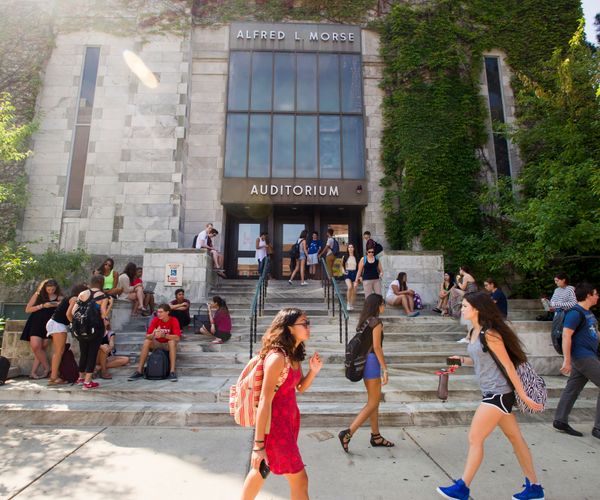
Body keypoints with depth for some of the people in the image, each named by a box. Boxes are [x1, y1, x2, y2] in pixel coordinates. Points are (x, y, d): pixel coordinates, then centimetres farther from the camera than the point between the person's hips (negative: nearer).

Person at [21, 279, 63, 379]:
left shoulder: (59, 298, 5)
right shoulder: (38, 295, 4)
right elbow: (27, 309, 1)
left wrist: (58, 305, -18)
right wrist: (42, 305, -10)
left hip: (49, 325, 1)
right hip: (36, 323, -1)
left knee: (42, 348, -2)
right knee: (36, 346, -14)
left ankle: (33, 372, 5)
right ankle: (47, 369, -1)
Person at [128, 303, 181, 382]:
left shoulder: (174, 321, -19)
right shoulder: (155, 320, -11)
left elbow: (177, 337, -30)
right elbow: (147, 336, -17)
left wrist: (164, 335, -44)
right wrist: (153, 335, -41)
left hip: (168, 344, -3)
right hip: (157, 343, 3)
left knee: (172, 342, -34)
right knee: (146, 341, -24)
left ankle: (173, 371, -34)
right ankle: (139, 371, -18)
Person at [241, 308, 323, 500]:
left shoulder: (293, 355, 2)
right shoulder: (277, 357, -25)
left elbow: (300, 387, 12)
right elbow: (264, 401, -23)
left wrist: (313, 370, -8)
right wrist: (258, 444, -20)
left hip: (289, 420, 8)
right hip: (275, 424, -8)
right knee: (299, 479, 5)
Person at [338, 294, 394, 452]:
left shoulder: (364, 321, 10)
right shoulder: (376, 322, -14)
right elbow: (376, 347, -19)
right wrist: (385, 369, -16)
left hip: (363, 361, 9)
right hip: (372, 361, -9)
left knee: (374, 399, 18)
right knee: (373, 403, 0)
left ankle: (376, 436, 28)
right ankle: (348, 433, -5)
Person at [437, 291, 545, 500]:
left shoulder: (489, 333, -19)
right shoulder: (474, 332, 8)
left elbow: (508, 365, -16)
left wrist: (524, 396, -13)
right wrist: (462, 360, 1)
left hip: (498, 393, -9)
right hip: (492, 393, 9)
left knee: (474, 439, -3)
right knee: (515, 438, 18)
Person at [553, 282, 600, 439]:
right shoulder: (575, 313, -16)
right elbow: (566, 336, -21)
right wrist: (567, 360, -25)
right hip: (583, 357, -9)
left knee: (572, 388, 10)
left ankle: (560, 421, 17)